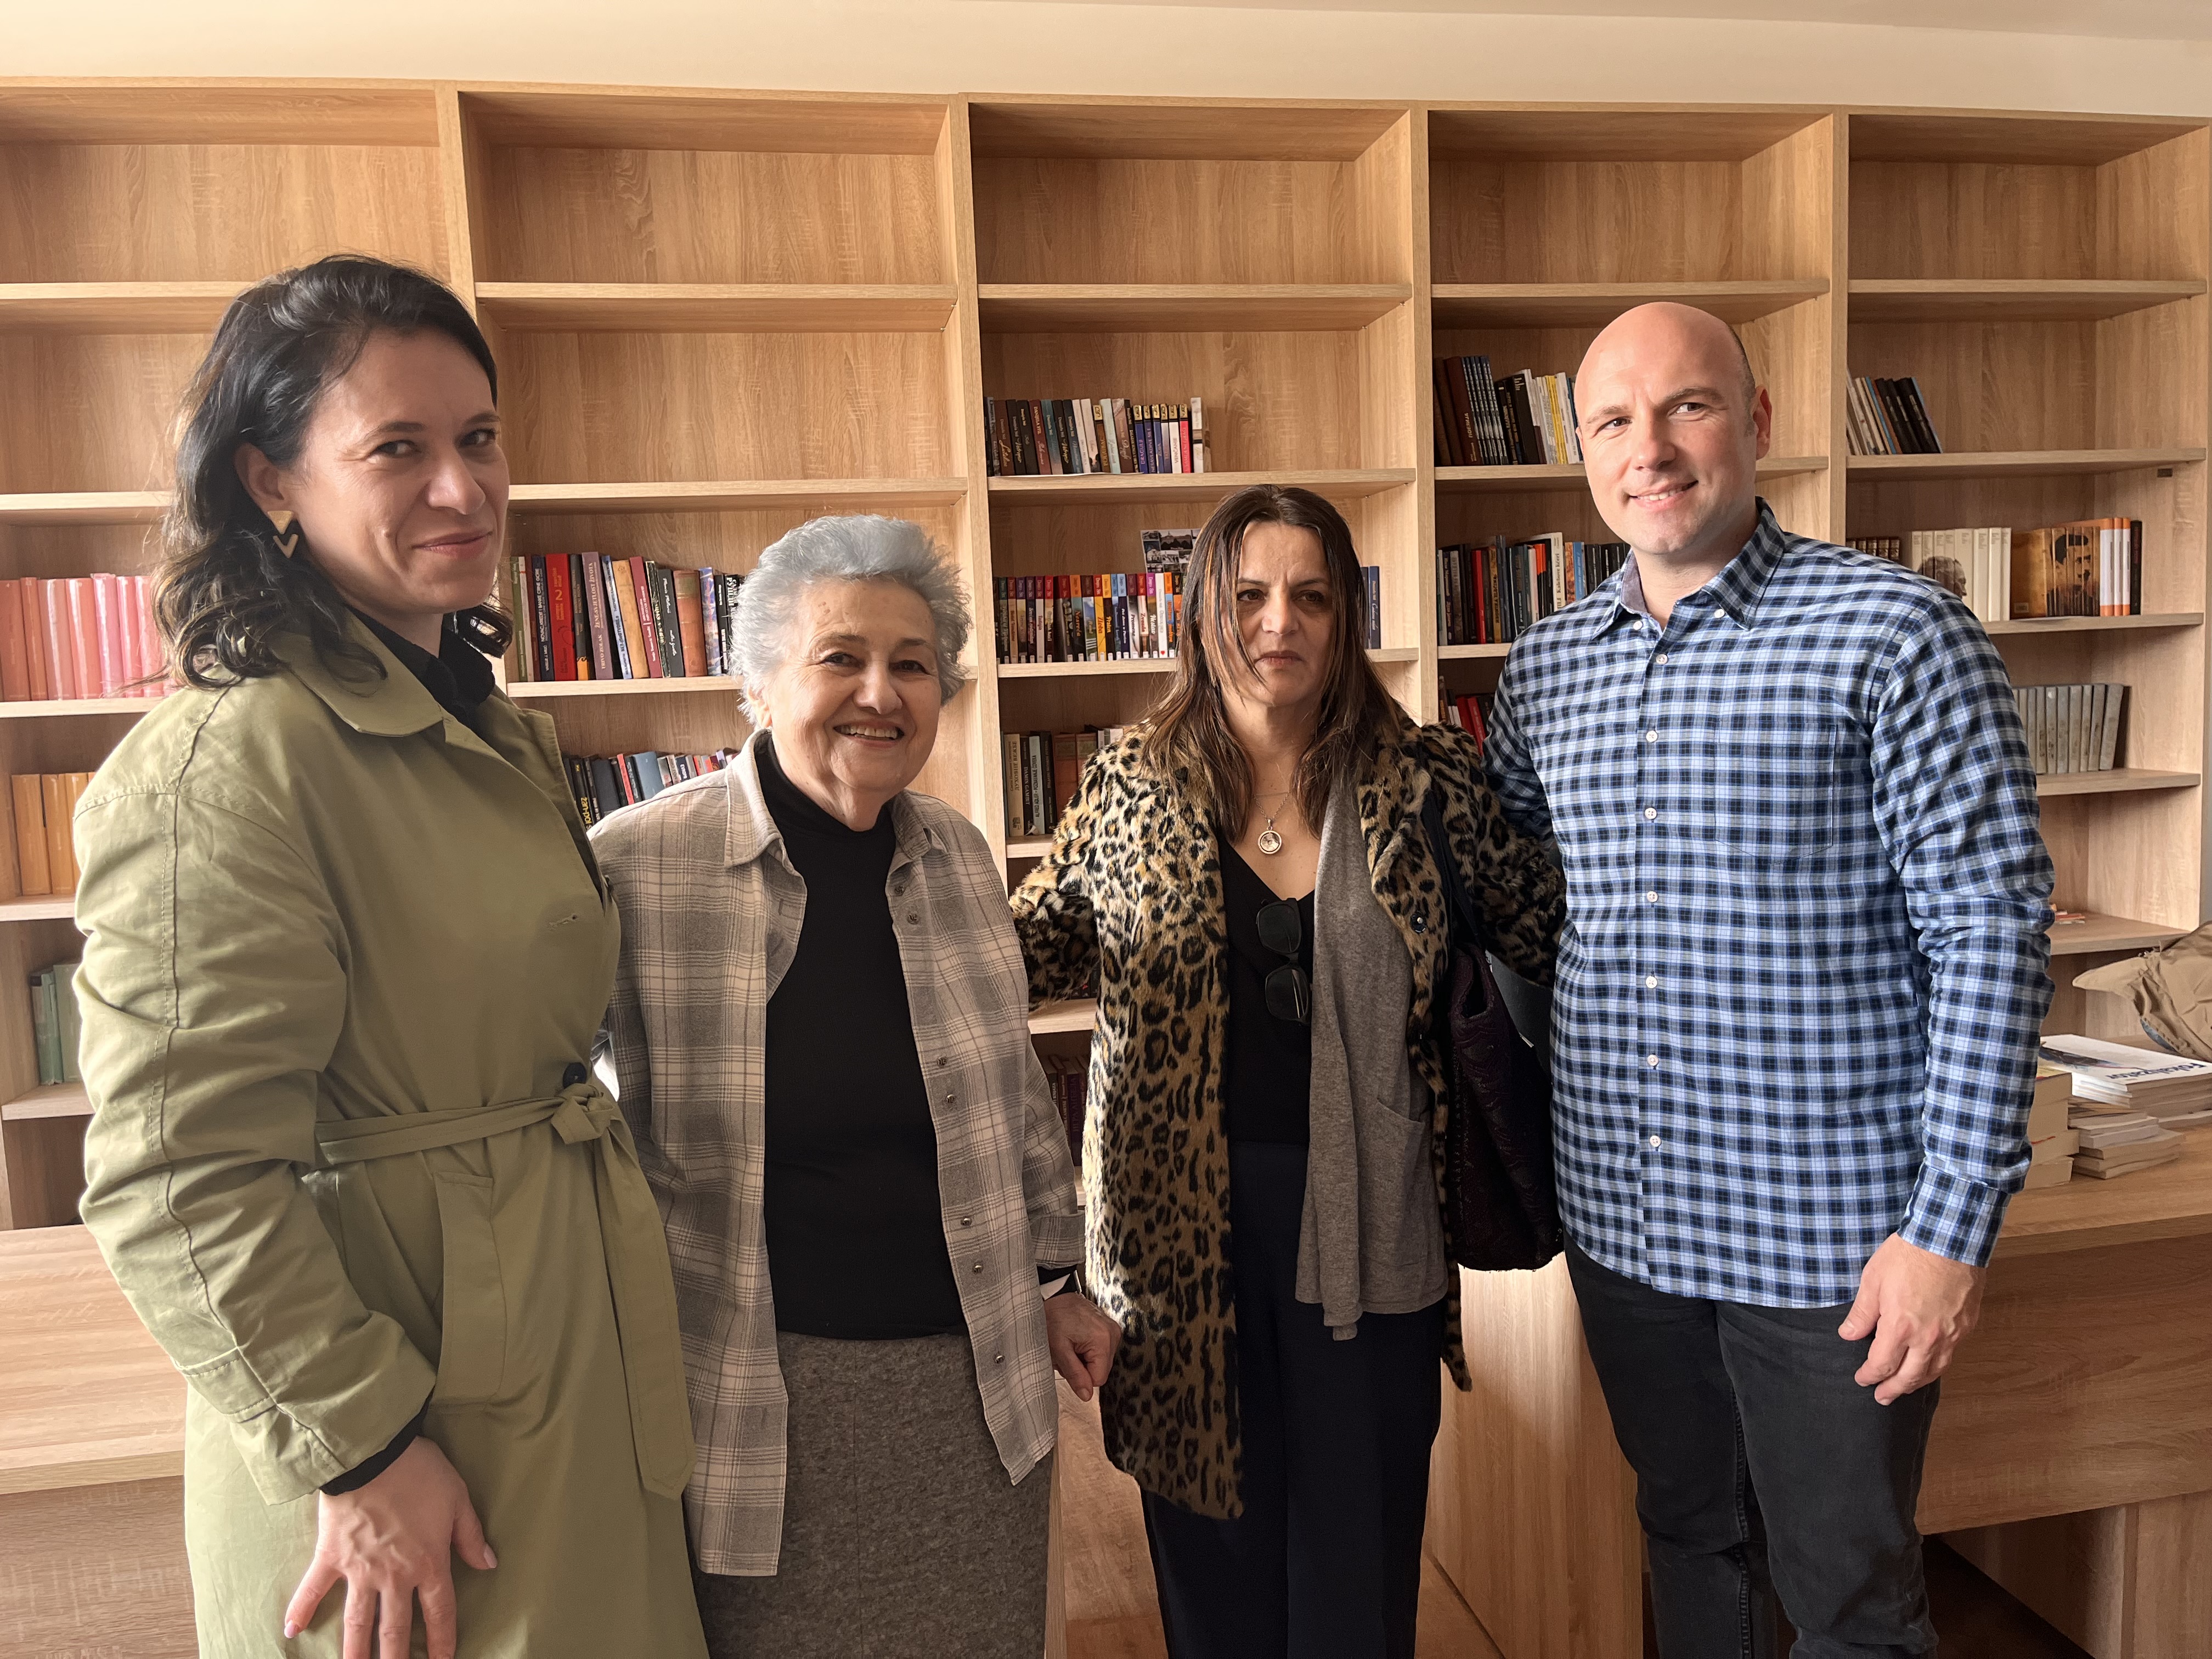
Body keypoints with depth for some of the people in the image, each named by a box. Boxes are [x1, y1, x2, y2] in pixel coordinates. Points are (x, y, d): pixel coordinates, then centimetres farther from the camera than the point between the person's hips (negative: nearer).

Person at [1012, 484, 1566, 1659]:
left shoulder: (1426, 779, -2)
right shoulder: (1132, 784, 0)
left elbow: (1547, 932, 5)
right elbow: (1042, 938, 10)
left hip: (1365, 1219, 0)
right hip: (1181, 1221, 1)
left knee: (1360, 1544, 14)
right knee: (1211, 1533, 16)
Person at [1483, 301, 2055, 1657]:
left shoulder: (1894, 632, -11)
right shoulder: (1546, 666, 5)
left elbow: (1989, 934, -12)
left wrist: (1955, 1225, -16)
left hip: (1828, 1234, -4)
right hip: (1619, 1218, 5)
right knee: (1690, 1540, 24)